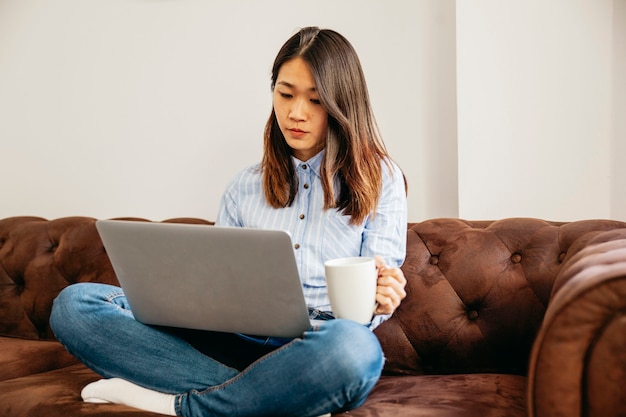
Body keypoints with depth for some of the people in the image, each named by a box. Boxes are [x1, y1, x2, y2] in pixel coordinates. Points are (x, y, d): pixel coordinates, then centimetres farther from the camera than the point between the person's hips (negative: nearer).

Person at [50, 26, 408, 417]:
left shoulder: (381, 179, 9)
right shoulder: (246, 186, 20)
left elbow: (376, 294, 3)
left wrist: (374, 303, -22)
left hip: (315, 346, -3)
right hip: (236, 338, 4)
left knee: (353, 347, -43)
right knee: (75, 303, -13)